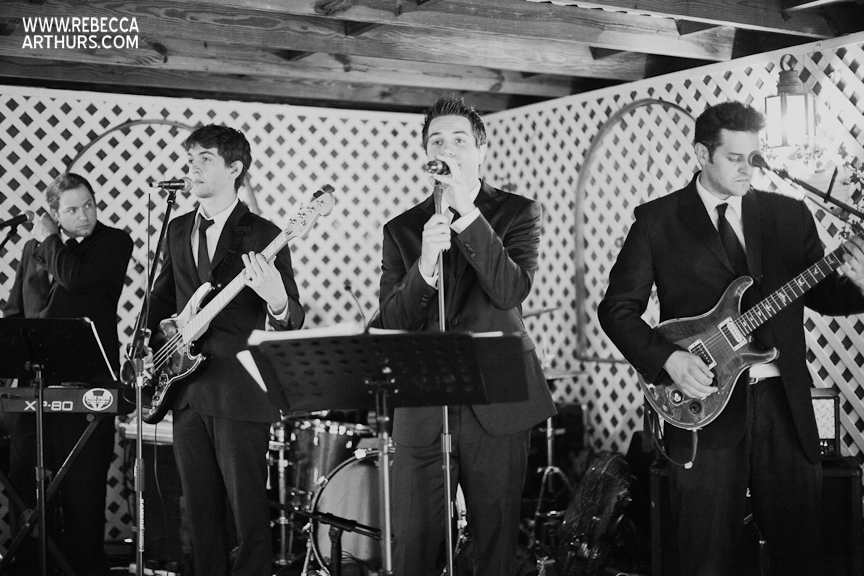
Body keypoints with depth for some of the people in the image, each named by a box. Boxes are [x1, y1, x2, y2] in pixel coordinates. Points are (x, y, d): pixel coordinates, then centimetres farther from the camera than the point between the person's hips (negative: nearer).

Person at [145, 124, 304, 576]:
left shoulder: (263, 235, -4)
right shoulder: (178, 230, 14)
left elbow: (292, 320, -7)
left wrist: (277, 302, -29)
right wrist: (152, 347, 9)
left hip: (238, 390, -5)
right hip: (185, 386, 6)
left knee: (248, 514, -2)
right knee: (202, 513, 12)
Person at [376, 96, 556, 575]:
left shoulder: (517, 212, 3)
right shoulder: (401, 228, 8)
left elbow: (512, 291, -14)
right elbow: (392, 323, -2)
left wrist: (467, 212, -19)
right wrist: (424, 264, -20)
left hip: (497, 404, -1)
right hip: (421, 409, 2)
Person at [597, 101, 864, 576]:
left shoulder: (789, 214, 10)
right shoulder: (657, 220, 2)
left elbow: (821, 295, 10)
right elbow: (617, 307, 1)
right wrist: (667, 359, -12)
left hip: (784, 402, 3)